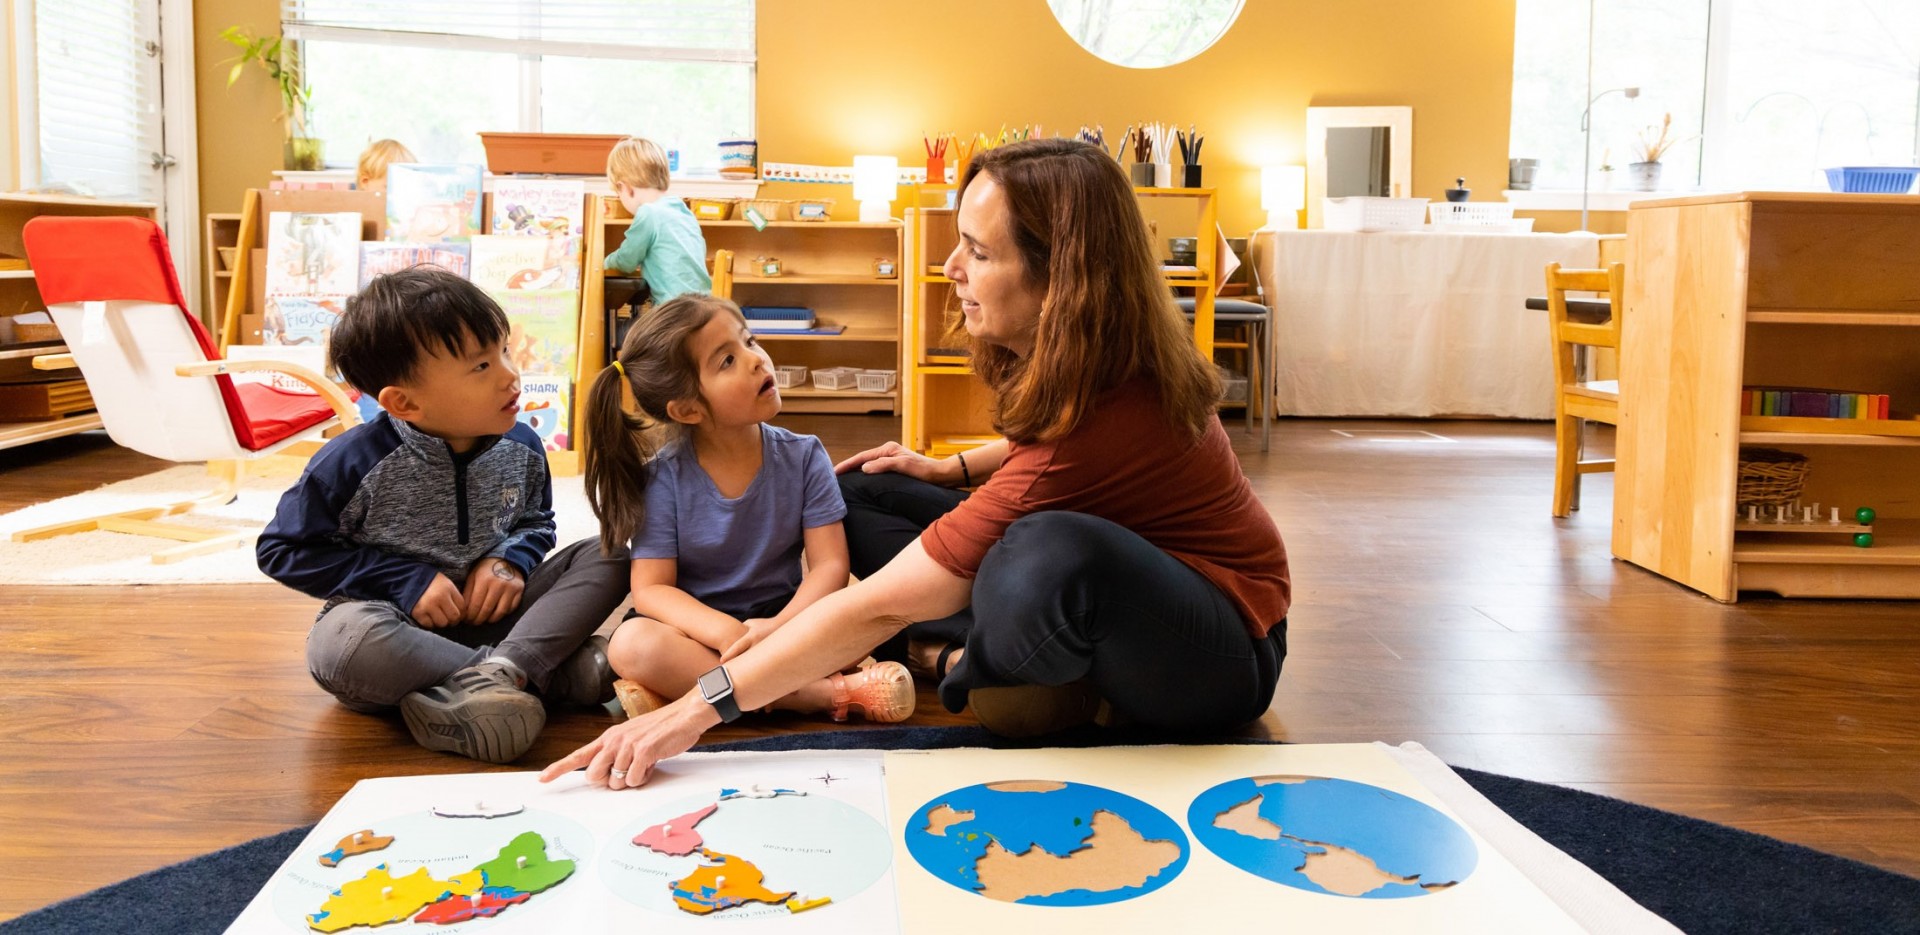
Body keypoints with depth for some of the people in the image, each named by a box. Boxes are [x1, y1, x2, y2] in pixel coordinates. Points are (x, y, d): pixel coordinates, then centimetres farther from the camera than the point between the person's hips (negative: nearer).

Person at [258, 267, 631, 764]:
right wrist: (405, 581, -16)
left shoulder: (520, 448, -3)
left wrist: (511, 561, -9)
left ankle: (496, 672, -35)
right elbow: (283, 549, -8)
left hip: (485, 611, 4)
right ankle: (556, 674, -33)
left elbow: (536, 521, 16)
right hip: (393, 625, -4)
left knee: (605, 557, -12)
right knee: (342, 641, -40)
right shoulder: (356, 462, -16)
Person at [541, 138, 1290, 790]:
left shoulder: (1098, 416, -34)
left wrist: (698, 709, -25)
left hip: (1219, 656, -8)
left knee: (1052, 556, -44)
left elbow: (880, 606, -31)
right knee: (863, 498, 3)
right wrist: (953, 470, 2)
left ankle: (1067, 687, -10)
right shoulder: (1088, 355, -9)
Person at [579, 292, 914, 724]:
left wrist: (780, 627, -31)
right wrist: (727, 633, -32)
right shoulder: (664, 478, -8)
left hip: (780, 619, 1)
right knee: (632, 643, -33)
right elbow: (651, 588, -13)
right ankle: (826, 692, -29)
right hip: (700, 630, 0)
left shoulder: (803, 457, -4)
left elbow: (830, 564, -10)